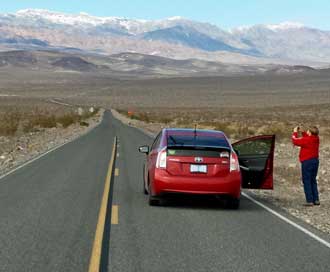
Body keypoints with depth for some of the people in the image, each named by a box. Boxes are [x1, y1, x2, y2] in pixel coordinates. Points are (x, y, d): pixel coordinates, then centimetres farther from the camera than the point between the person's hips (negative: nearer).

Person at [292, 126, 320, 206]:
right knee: (313, 181, 16)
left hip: (307, 162, -8)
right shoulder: (316, 139, 4)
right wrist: (301, 132, 14)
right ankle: (316, 200, 14)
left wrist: (295, 132, 8)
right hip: (315, 160, 8)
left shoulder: (306, 140, -18)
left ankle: (310, 201, -7)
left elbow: (295, 141, -6)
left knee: (307, 181, -3)